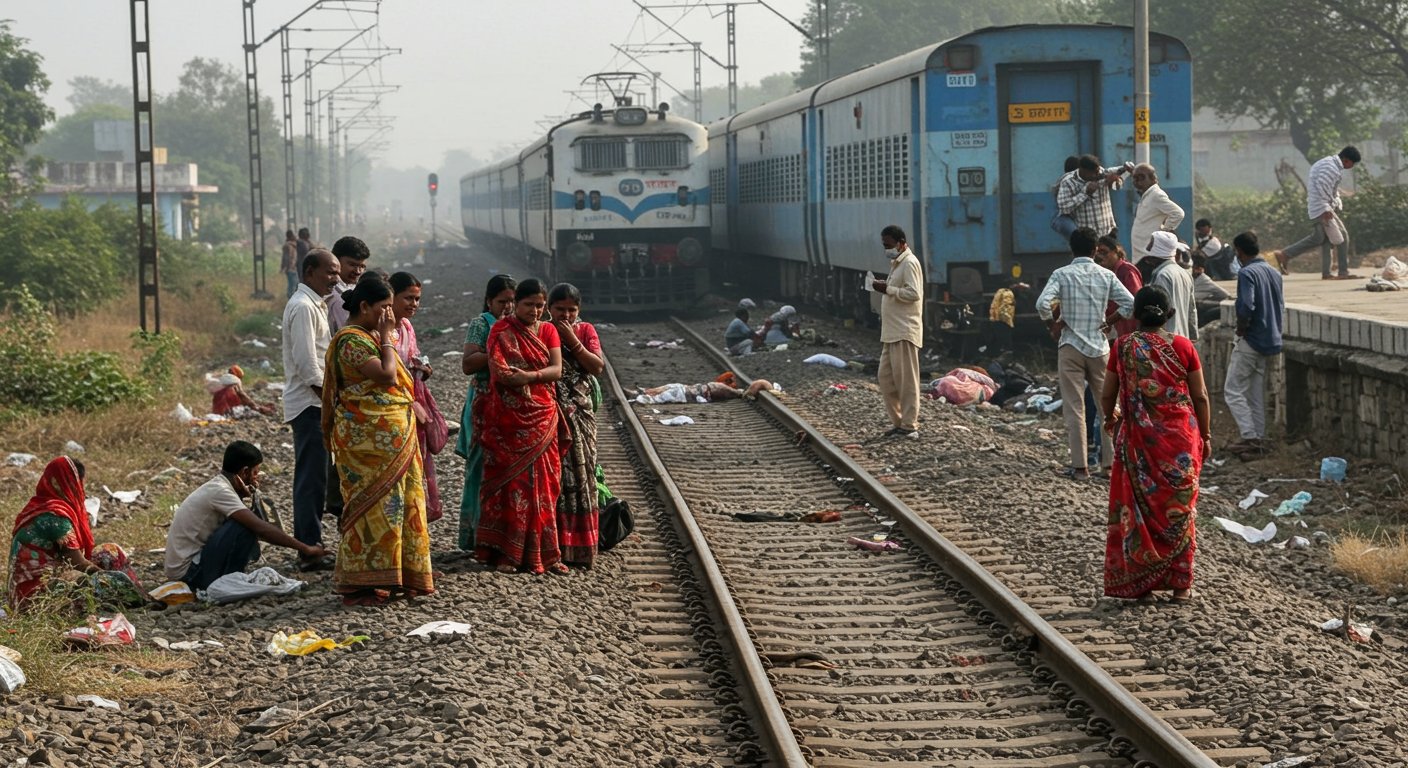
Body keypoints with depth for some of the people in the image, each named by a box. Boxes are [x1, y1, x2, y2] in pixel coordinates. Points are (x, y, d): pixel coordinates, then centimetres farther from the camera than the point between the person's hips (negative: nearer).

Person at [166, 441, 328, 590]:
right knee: (244, 527, -19)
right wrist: (304, 548, -22)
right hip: (187, 573, -9)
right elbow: (261, 529, -25)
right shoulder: (220, 491, -18)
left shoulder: (216, 487, 12)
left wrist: (253, 498, -4)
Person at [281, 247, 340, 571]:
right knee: (312, 478, -9)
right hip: (309, 403, -10)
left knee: (312, 479, 13)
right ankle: (310, 552, -7)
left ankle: (309, 547, 19)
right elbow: (306, 363, -20)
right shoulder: (303, 307, -14)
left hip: (315, 402, 10)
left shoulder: (315, 304, 18)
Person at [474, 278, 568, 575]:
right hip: (509, 419, -3)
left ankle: (541, 553, 5)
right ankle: (505, 553, -3)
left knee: (542, 484, 2)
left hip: (543, 418, 3)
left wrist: (529, 376, -19)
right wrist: (542, 374, -19)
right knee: (510, 481, -5)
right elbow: (498, 373, -12)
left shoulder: (548, 331, 11)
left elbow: (557, 370, -1)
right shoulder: (501, 331, 0)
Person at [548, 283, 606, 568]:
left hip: (580, 413, 2)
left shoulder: (586, 331, 8)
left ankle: (579, 543, 8)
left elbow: (598, 367, -5)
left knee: (579, 475, 2)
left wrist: (572, 341, -11)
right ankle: (551, 543, 0)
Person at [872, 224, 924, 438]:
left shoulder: (909, 263, -11)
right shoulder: (897, 264, 20)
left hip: (905, 332, -10)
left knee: (905, 379, -6)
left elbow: (913, 293, -20)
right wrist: (885, 289, 12)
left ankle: (909, 425, -3)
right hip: (892, 332, 10)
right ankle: (898, 421, 17)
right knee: (886, 377, 10)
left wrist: (888, 289, -17)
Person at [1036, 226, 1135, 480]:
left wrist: (1053, 324, -3)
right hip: (1099, 347, 2)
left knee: (1074, 409, 1)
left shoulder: (1062, 274, -6)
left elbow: (1042, 303, -19)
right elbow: (1130, 304, -4)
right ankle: (1111, 462, 15)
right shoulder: (1106, 275, 1)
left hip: (1071, 346, -2)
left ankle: (1080, 466, -1)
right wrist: (1109, 321, 8)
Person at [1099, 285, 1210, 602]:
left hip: (1138, 439, 0)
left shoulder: (1124, 347, -4)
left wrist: (1110, 417, 24)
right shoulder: (1182, 347, -5)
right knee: (1178, 508, 10)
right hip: (1180, 438, 0)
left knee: (1137, 507, 10)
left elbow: (1107, 395, 2)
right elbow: (1200, 397, -1)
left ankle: (1136, 581, 11)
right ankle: (1180, 583, 12)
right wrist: (1205, 435, 11)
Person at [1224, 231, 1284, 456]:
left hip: (1251, 342, -8)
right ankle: (1259, 439, 15)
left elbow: (1246, 307, -27)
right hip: (1271, 341, 8)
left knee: (1233, 391, -2)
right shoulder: (1274, 273, 10)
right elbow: (1282, 306, 16)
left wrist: (1241, 329, -11)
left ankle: (1250, 437, -10)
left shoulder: (1247, 273, -16)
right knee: (1257, 393, 14)